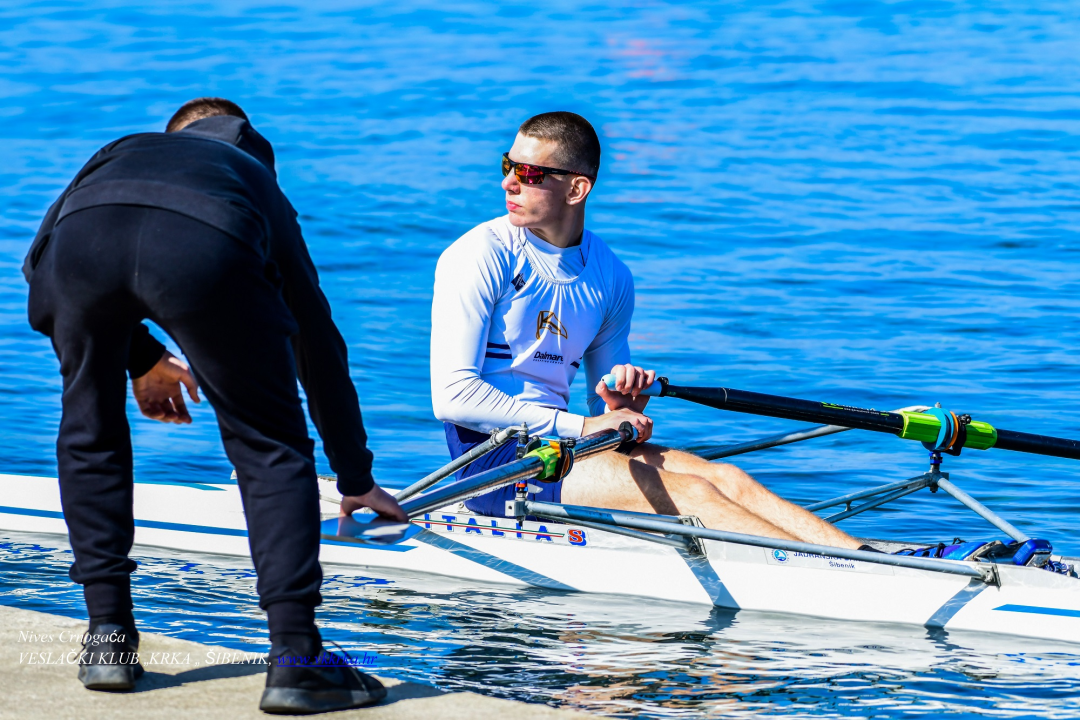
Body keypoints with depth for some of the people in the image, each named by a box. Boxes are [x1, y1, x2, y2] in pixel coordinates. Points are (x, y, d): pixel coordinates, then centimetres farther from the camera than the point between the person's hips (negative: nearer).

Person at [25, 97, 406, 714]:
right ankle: (295, 655, 5)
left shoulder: (123, 151, 47)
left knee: (90, 433, 26)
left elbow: (43, 264, 36)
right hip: (207, 249, -1)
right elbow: (319, 340, 48)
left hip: (82, 243, 1)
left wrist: (140, 358, 45)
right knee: (271, 448, 15)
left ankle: (109, 636, 24)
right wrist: (356, 478, 57)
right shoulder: (259, 182, 44)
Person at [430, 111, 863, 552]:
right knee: (686, 493, -21)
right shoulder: (479, 257, -8)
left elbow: (605, 416, 19)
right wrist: (581, 427, -17)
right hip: (490, 456, -6)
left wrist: (622, 409, -7)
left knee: (725, 479, -15)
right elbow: (452, 397, -16)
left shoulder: (610, 277, 11)